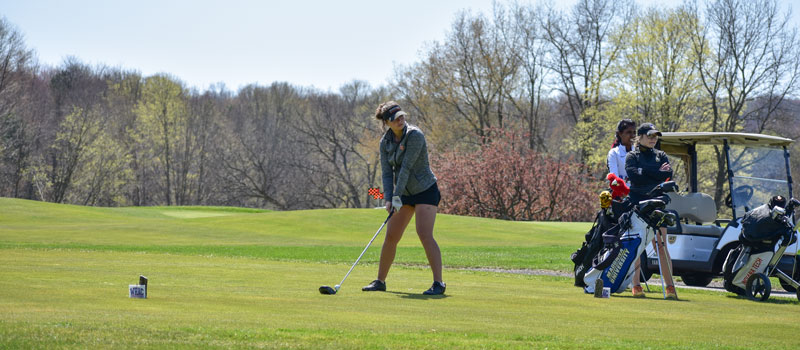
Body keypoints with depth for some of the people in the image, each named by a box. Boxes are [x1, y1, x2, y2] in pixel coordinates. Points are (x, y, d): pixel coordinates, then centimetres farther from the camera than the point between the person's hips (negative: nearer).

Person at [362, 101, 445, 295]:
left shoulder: (415, 135, -19)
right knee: (390, 236, 7)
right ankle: (380, 281, 18)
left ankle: (438, 283, -16)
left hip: (425, 191, -7)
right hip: (405, 193, 7)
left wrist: (397, 196, -24)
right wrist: (389, 199, -15)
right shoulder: (385, 142, 1)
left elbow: (406, 167, -23)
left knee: (425, 235, -18)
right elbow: (387, 172, -2)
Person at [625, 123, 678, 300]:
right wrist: (656, 173, -7)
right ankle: (636, 286, 5)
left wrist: (645, 171, -8)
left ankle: (670, 286, -5)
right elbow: (633, 175, -12)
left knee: (661, 246, -5)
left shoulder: (661, 156, 16)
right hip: (637, 204, -2)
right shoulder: (632, 156, 7)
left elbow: (668, 174, -2)